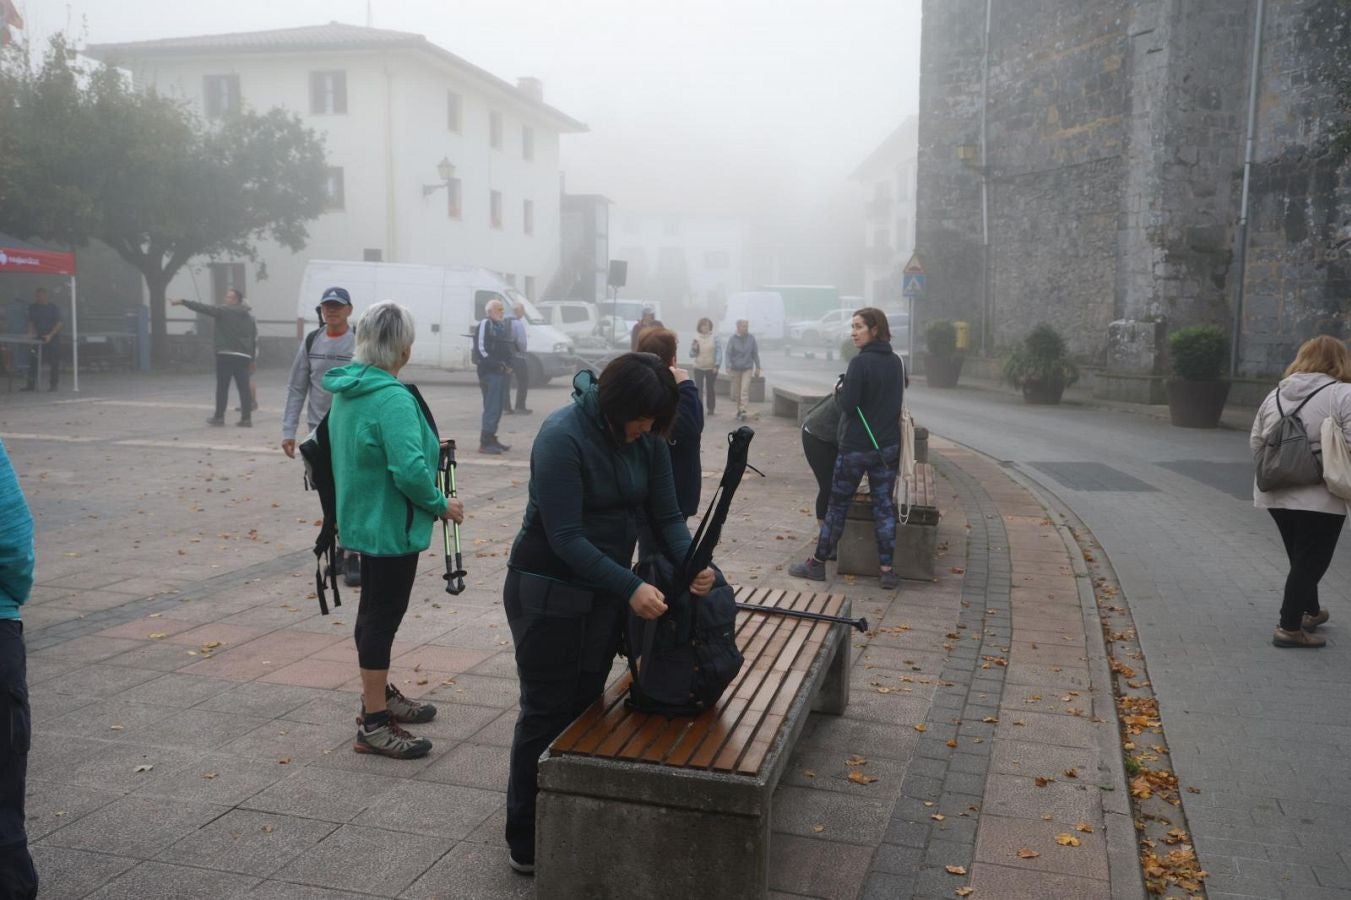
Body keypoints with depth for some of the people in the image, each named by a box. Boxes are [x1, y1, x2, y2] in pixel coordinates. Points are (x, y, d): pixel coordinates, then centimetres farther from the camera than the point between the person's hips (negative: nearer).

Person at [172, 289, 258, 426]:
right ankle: (246, 418, -1)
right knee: (244, 387, 2)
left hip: (226, 354, -5)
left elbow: (204, 308, -9)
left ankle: (219, 416, 8)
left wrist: (183, 302, -5)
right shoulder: (248, 314, 13)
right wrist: (252, 357, 18)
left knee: (222, 387, 4)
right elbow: (255, 336, 15)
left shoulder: (224, 311, -5)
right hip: (243, 356, 5)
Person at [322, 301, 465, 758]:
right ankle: (374, 725, 9)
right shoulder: (392, 398, -24)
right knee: (383, 615, -1)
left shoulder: (346, 391, 6)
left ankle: (379, 695, 38)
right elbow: (410, 471, -30)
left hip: (362, 520, 10)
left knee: (376, 610, 22)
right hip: (391, 526, -10)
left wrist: (427, 446, 19)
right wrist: (441, 505, -14)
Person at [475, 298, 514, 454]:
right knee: (492, 407, -11)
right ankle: (485, 443, -10)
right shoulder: (485, 324, -8)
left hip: (501, 372, 9)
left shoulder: (501, 325, 20)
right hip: (490, 373, -9)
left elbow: (509, 347, 25)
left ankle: (491, 439, 20)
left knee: (497, 408, 13)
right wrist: (497, 365, -16)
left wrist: (508, 365, 8)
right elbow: (481, 349, -15)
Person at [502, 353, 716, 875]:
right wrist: (631, 587, -31)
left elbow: (666, 515, 0)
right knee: (546, 715, 2)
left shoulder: (647, 441, -3)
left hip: (605, 591, 6)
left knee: (586, 707, 13)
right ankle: (527, 845, 17)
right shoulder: (563, 436, -23)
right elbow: (565, 536, -26)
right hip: (547, 593, -6)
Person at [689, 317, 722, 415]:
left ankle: (711, 408, 18)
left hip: (711, 368, -2)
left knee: (710, 389, 6)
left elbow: (719, 352, -4)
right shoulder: (696, 339, 7)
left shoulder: (715, 338, -1)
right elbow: (691, 355, 10)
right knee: (698, 389, -6)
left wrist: (716, 365, -12)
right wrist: (694, 349, -11)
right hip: (698, 368, 2)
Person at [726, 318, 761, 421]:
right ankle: (738, 410, 21)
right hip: (736, 368, 0)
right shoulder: (732, 339, -4)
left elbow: (755, 353, 8)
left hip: (747, 368, 0)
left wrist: (757, 367, 9)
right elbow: (728, 354, -5)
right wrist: (728, 367, -17)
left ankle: (743, 410, -16)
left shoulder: (751, 338, 1)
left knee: (745, 389, -13)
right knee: (736, 390, 6)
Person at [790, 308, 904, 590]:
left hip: (856, 447, -6)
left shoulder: (860, 363, -17)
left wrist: (839, 392, 0)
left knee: (837, 505, 5)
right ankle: (887, 569, 9)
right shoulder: (896, 362, 6)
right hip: (889, 446, 6)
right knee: (884, 505, 9)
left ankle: (817, 563, 16)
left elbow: (848, 404, -18)